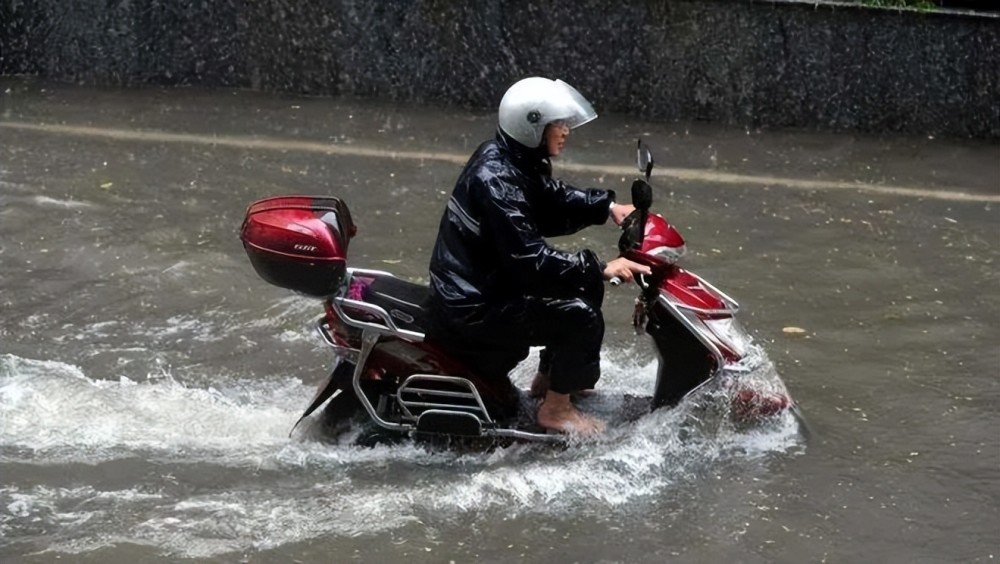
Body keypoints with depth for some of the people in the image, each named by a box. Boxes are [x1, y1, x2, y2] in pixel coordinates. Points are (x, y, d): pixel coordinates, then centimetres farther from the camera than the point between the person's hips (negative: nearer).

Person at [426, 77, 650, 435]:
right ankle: (555, 409, -2)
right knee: (580, 317, -18)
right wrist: (601, 269, -31)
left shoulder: (515, 161, 5)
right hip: (473, 308, -11)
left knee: (586, 285, 17)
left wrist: (607, 208, 7)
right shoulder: (496, 180, -26)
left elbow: (555, 202, 21)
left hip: (486, 283, 11)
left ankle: (549, 378, 28)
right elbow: (529, 258, -31)